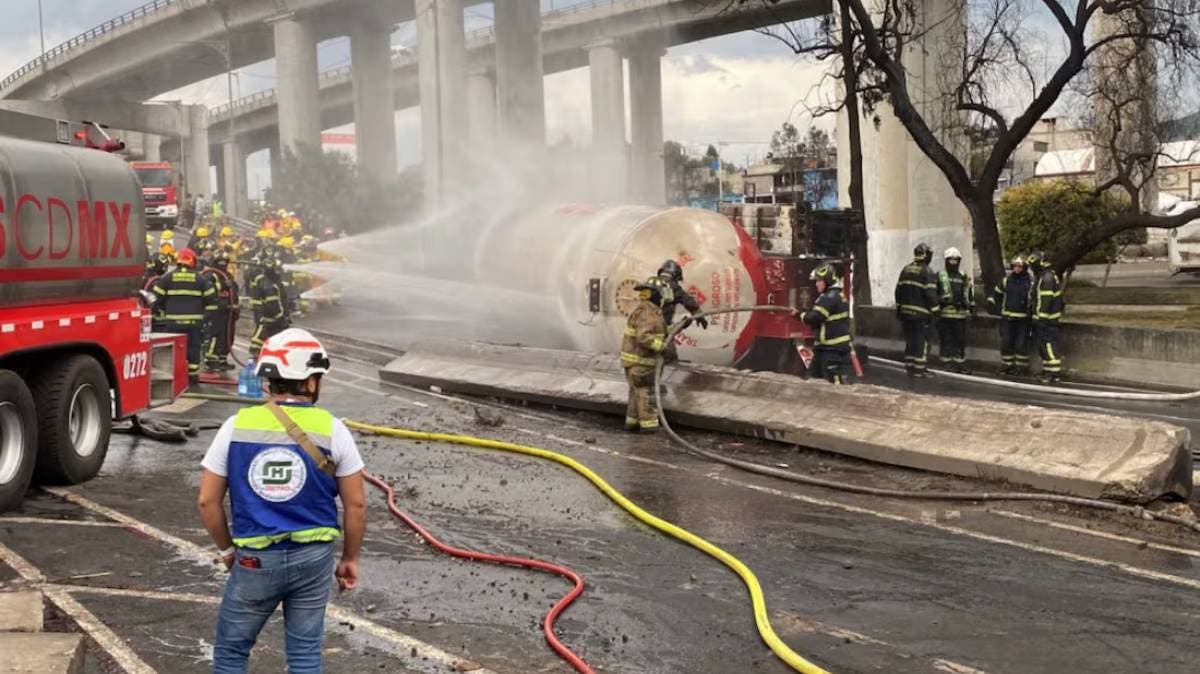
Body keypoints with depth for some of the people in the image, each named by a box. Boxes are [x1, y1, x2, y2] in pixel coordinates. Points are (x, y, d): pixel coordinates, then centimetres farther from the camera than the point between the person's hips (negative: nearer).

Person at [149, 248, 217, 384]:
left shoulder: (167, 278, 2)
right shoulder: (200, 279, 3)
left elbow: (155, 298, 1)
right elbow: (211, 298, 4)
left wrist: (159, 316, 12)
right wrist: (205, 315, 13)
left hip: (173, 322, 0)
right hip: (194, 321, 0)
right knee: (193, 347, 9)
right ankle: (193, 375, 10)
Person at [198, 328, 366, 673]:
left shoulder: (237, 426, -5)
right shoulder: (332, 430, -7)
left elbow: (207, 500, -2)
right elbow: (355, 505, -3)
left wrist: (226, 549, 13)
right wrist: (350, 558, 10)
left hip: (255, 559, 0)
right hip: (313, 557, 0)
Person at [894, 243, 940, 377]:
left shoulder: (905, 270, 11)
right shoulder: (927, 272, -11)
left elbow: (898, 290, 14)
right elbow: (931, 294, -16)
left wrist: (899, 308, 20)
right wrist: (935, 311, -9)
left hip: (905, 311, 7)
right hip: (921, 313, -7)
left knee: (910, 341, 14)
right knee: (922, 342, -1)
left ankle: (909, 367, 17)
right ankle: (920, 370, -1)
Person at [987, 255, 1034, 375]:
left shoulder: (1030, 283, -3)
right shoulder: (1006, 281, 6)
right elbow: (995, 293, 16)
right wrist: (991, 303, 7)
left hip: (1023, 319, -3)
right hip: (1007, 318, 3)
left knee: (1021, 344, 0)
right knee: (1006, 343, 5)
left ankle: (1021, 367, 9)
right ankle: (1007, 366, 15)